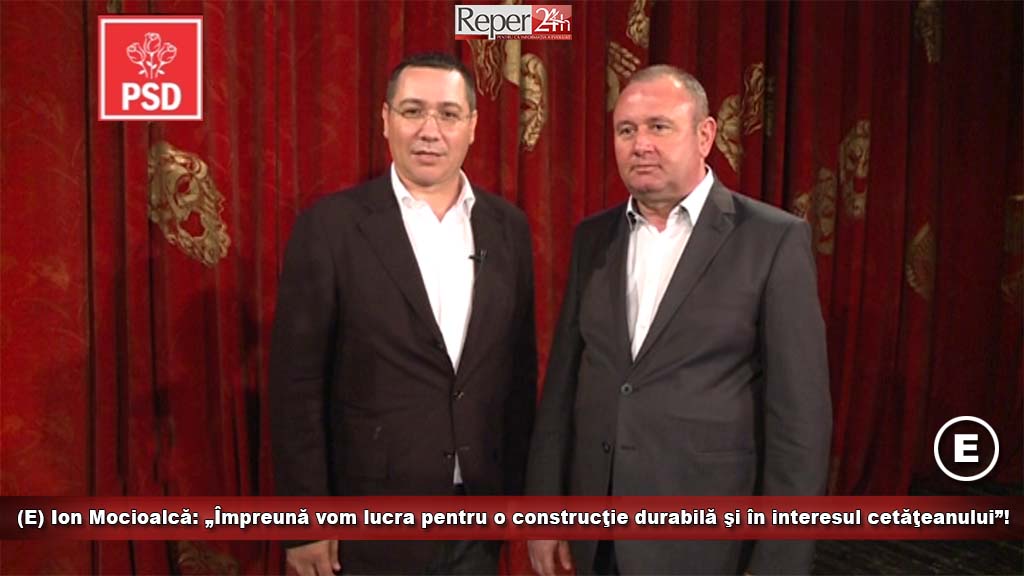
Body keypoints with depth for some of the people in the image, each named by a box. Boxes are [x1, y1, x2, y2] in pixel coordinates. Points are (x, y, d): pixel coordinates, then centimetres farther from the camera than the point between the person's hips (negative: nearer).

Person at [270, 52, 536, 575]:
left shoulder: (507, 227, 3)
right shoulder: (331, 225, -9)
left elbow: (519, 369, 8)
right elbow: (297, 385, -9)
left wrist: (519, 490, 8)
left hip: (479, 518, 4)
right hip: (372, 522, -3)